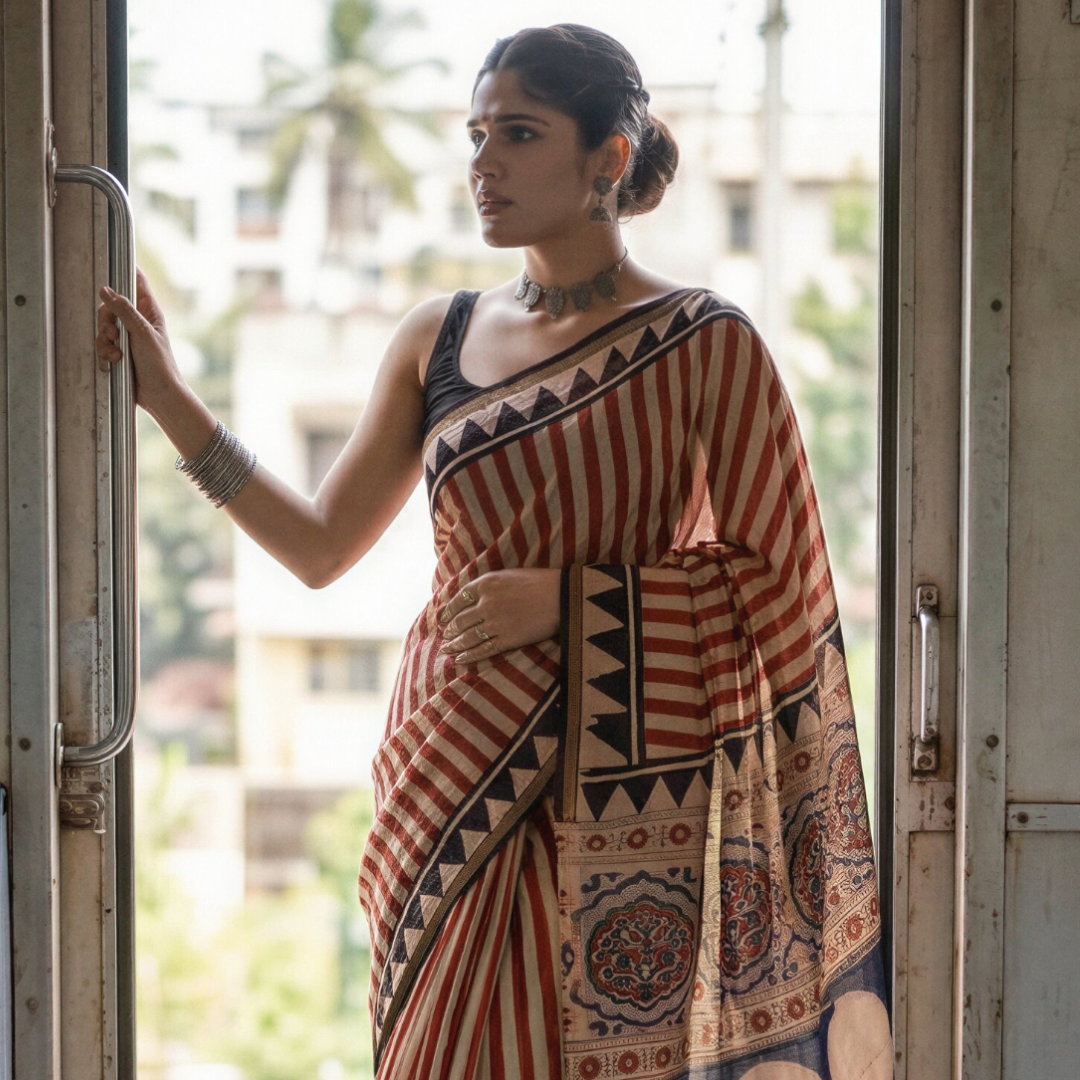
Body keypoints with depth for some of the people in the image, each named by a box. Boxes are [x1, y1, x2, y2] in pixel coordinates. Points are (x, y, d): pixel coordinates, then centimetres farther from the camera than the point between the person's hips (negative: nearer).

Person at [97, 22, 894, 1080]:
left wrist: (566, 598, -14)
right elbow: (321, 547, 11)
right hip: (457, 785, 4)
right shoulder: (439, 338, 9)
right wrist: (168, 398, 7)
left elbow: (770, 579, -5)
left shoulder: (705, 344, -4)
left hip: (618, 799, -4)